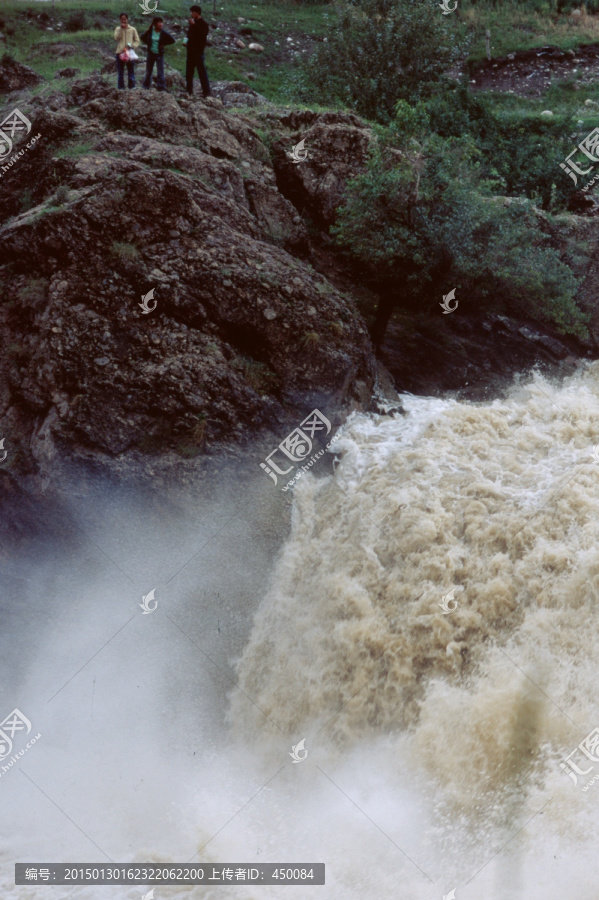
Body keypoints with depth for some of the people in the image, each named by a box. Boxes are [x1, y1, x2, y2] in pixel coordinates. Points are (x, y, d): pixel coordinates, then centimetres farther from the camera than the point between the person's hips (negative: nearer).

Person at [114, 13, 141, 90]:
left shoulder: (132, 29, 3)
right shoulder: (118, 29, 7)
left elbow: (137, 41, 4)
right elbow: (116, 38, -9)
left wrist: (131, 46, -14)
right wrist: (121, 28, -13)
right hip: (120, 53, 1)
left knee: (131, 73, 1)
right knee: (120, 73, 4)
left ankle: (132, 87, 4)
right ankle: (121, 88, 8)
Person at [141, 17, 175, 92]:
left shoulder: (163, 33, -9)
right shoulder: (150, 31, -3)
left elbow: (172, 40, -3)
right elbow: (143, 37, 14)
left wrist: (164, 44, -8)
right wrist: (147, 43, 2)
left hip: (159, 55, -2)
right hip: (151, 54, 2)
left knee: (160, 73, -5)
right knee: (148, 72, 11)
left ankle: (162, 88, -1)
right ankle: (146, 87, 22)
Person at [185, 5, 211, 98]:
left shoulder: (203, 23, -9)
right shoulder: (193, 22, 13)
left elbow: (202, 34, -23)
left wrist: (194, 25, -25)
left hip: (198, 50, -8)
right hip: (191, 49, 8)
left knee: (201, 70, -8)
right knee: (189, 71, 12)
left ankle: (206, 92, -8)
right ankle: (189, 90, 20)